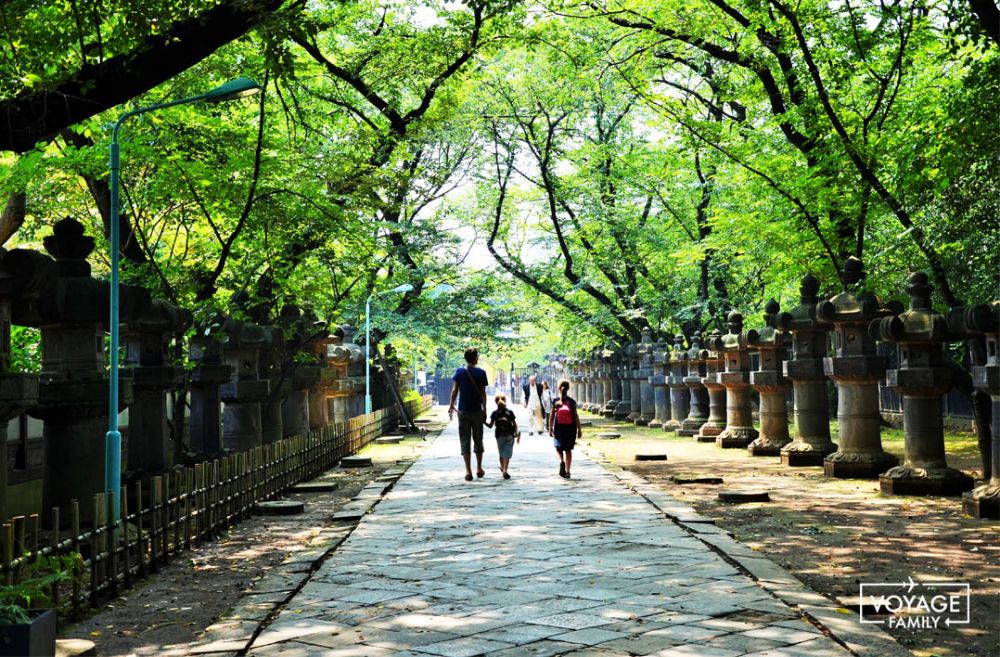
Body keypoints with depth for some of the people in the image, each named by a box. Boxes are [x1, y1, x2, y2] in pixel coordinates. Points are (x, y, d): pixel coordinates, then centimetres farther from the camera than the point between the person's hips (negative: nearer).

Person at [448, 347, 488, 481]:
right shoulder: (481, 373, -2)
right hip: (477, 410, 0)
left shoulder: (459, 372, -1)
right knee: (478, 440, 13)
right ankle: (479, 469, 20)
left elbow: (454, 390, -6)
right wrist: (484, 409, 6)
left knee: (465, 441, 3)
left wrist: (451, 406, 2)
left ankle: (468, 471, -2)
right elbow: (483, 393, -2)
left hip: (463, 411, 0)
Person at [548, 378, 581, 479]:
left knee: (558, 446, 17)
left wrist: (550, 428, 1)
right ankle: (567, 472, 12)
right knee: (568, 450, 11)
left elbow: (552, 416, -5)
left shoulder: (555, 401, -5)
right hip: (570, 428, 1)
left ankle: (561, 461, -13)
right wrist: (579, 429, 0)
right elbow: (576, 416, -5)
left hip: (558, 428, -1)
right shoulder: (572, 401, -5)